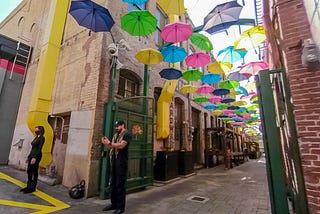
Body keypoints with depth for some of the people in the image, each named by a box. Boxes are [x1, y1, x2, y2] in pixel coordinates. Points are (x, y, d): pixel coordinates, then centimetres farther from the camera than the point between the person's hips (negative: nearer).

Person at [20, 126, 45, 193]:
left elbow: (39, 149, -18)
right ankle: (28, 186, 22)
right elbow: (33, 148, 19)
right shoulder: (36, 137, 16)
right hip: (31, 155, 9)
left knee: (34, 172, -1)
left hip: (36, 156, -9)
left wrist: (35, 157, -23)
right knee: (29, 171, 11)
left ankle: (32, 188, 7)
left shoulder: (42, 138, -11)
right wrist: (29, 157, 19)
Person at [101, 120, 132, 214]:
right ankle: (114, 204, 26)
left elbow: (121, 145, -20)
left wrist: (109, 143, -15)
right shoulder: (115, 135, 17)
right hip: (114, 161, 8)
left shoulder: (127, 135, -7)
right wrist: (106, 143, -2)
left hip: (121, 162, -8)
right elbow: (111, 147, 16)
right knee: (112, 183, 12)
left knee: (120, 184, -1)